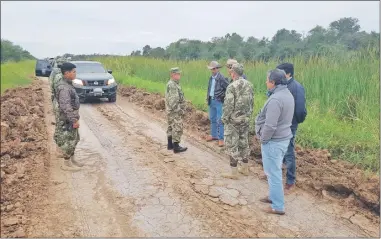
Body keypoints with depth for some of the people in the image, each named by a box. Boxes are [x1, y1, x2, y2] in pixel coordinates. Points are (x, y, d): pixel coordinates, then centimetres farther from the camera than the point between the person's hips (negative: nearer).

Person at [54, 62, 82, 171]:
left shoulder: (68, 84, 10)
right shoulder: (64, 87, -22)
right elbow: (66, 106, -26)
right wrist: (74, 120, -24)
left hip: (71, 118, 10)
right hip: (67, 120, -10)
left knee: (74, 139, 19)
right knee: (68, 141, 0)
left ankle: (72, 159, 32)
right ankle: (66, 164, 13)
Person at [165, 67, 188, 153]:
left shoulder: (175, 84, 15)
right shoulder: (172, 85, -18)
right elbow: (173, 100, -24)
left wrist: (181, 109, 20)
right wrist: (179, 110, -20)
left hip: (171, 111, 11)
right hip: (175, 111, -11)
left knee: (171, 128, 15)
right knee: (177, 129, -7)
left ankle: (170, 145, 25)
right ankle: (176, 147, -2)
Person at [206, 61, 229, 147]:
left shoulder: (222, 78, -14)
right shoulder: (211, 78, 10)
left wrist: (223, 96, -12)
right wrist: (208, 97, 14)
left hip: (219, 101, -8)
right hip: (211, 101, 8)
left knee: (219, 120, -5)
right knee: (212, 119, 16)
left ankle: (221, 138, 2)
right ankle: (214, 135, 30)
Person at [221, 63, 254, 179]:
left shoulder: (232, 86, -18)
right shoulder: (249, 85, 4)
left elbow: (228, 105, -19)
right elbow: (252, 102, 10)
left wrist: (224, 119, -7)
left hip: (234, 120, -7)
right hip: (245, 120, 7)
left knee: (232, 145, 2)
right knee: (244, 143, 17)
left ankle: (234, 173, 8)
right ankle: (245, 168, 29)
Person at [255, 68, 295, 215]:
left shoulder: (276, 99, -25)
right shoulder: (287, 94, 7)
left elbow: (270, 125, -27)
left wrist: (263, 139, -11)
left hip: (273, 141, -10)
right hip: (283, 138, 10)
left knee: (273, 173, 2)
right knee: (275, 171, 22)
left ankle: (278, 207, 13)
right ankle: (274, 196, 38)